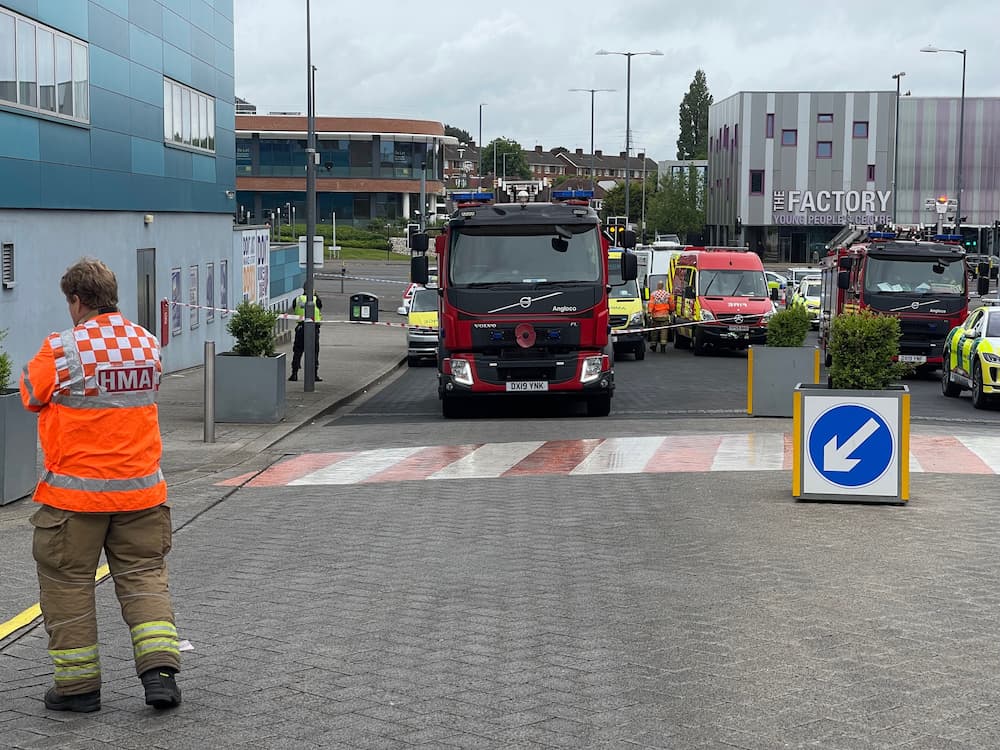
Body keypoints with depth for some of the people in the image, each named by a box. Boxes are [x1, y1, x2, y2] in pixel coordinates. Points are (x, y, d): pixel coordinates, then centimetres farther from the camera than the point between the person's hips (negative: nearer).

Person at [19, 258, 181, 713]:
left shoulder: (61, 349, -14)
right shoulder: (146, 343, 2)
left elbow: (31, 396, 1)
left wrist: (32, 371, 21)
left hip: (75, 492, -4)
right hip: (140, 488, 4)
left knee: (67, 582, 9)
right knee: (143, 574, 13)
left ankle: (77, 685, 15)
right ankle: (159, 669, 1)